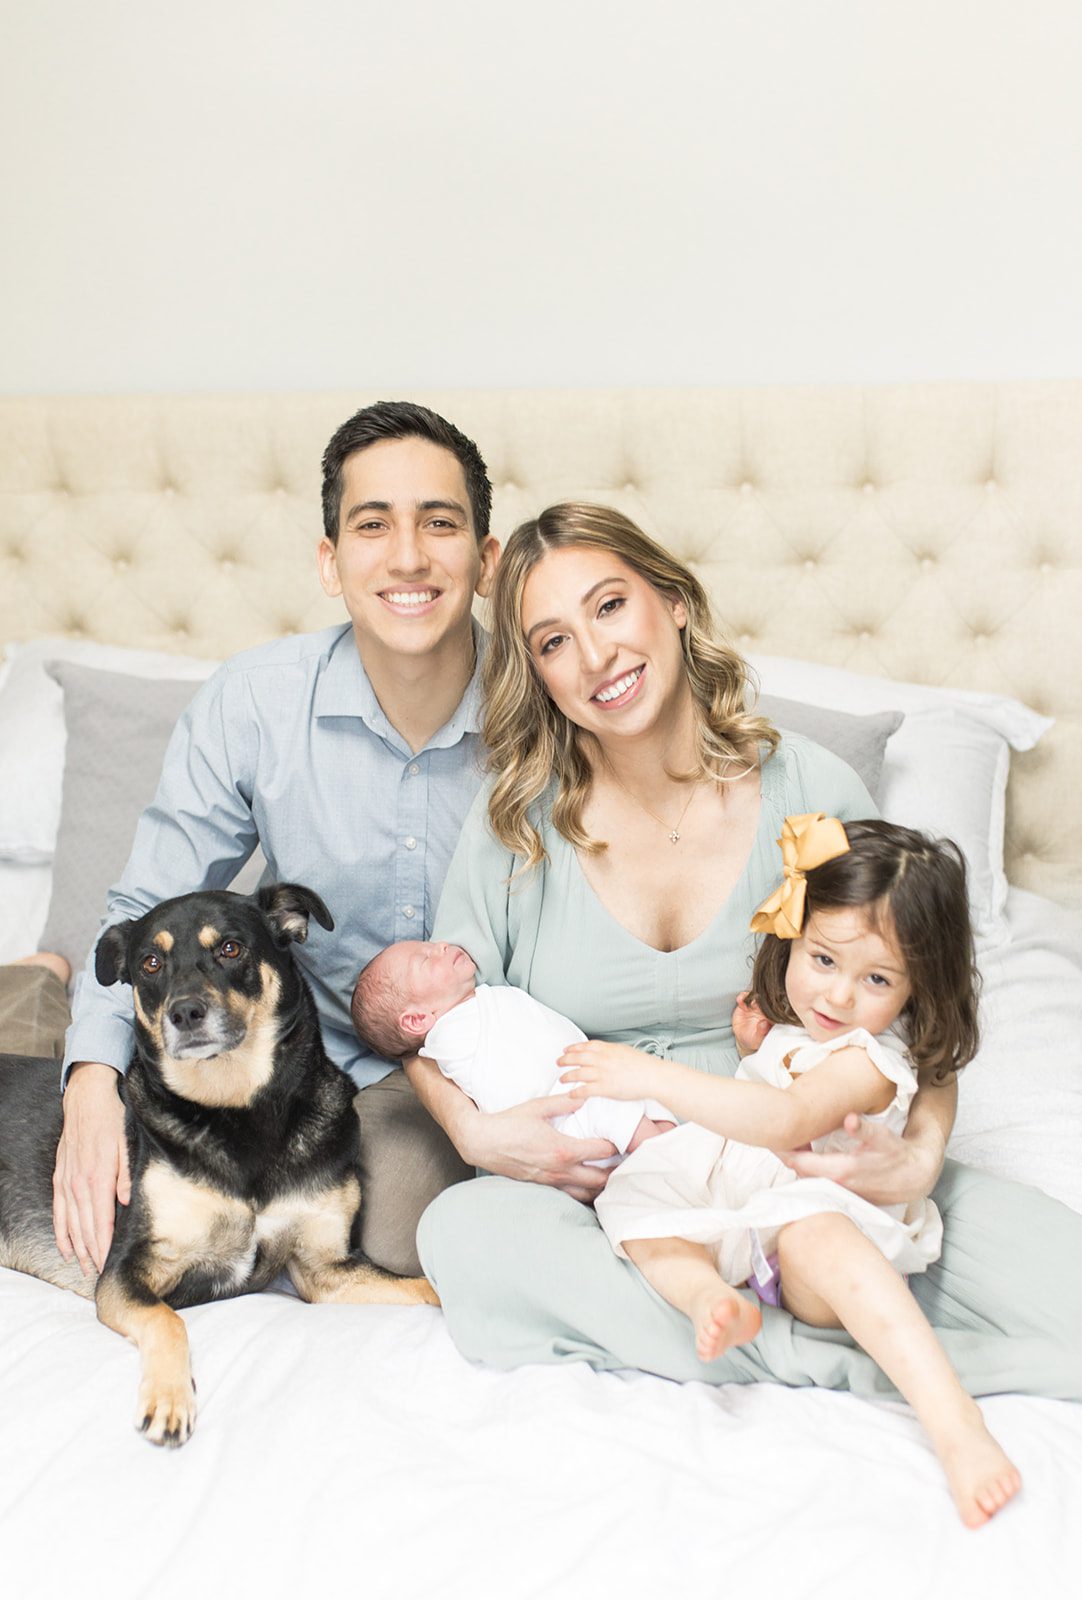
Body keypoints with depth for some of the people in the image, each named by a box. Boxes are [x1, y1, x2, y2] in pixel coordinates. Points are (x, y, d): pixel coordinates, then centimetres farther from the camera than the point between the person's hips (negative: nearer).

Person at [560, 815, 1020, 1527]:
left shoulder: (868, 1062, -14)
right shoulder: (787, 1025, 13)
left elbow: (786, 1122, -34)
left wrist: (656, 1077, -39)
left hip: (823, 1209, -8)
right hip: (733, 1206, 8)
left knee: (812, 1230, -43)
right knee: (630, 1195, -12)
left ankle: (954, 1417, -50)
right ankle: (711, 1294, -39)